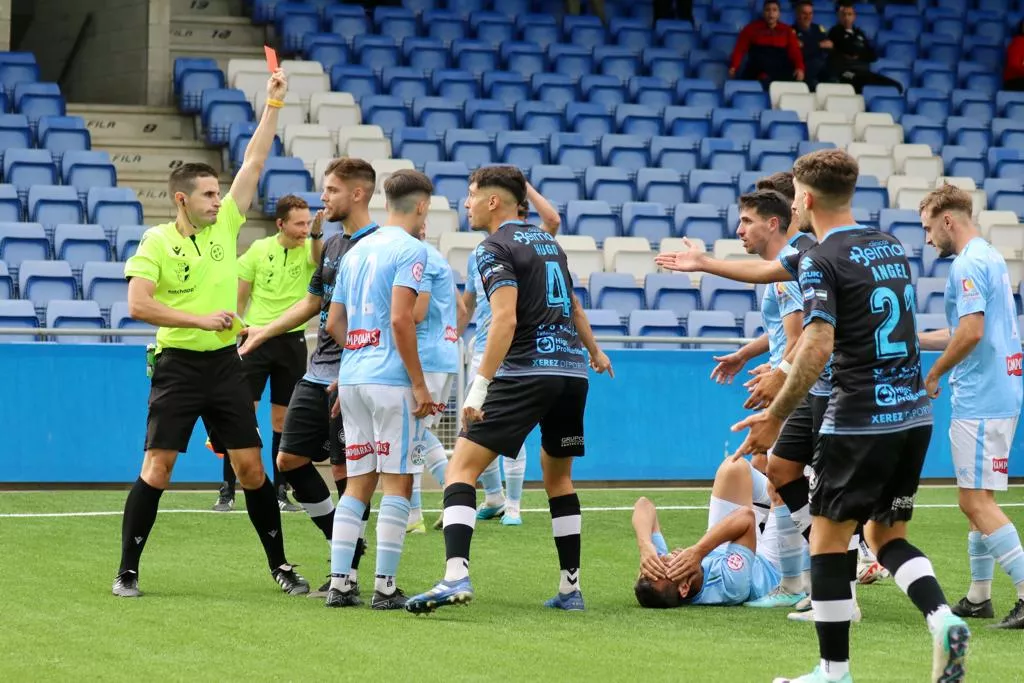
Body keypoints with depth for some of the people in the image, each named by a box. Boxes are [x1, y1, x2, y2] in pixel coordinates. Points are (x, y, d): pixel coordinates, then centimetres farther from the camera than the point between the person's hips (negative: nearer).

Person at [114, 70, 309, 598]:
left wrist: (273, 104, 5)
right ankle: (127, 571, -1)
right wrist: (199, 319, -17)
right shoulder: (156, 242, -6)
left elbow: (254, 162, 8)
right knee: (156, 468, -7)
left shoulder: (224, 225, 7)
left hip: (224, 365, 4)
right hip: (178, 366, -4)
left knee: (252, 467, 3)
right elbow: (138, 304, -15)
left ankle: (280, 566, 12)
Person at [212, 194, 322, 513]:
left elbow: (319, 258, -28)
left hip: (292, 340, 0)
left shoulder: (310, 248, -2)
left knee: (283, 419, 6)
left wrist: (317, 234, -47)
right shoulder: (259, 249, 0)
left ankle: (280, 491, 15)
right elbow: (239, 297, 7)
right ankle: (227, 490, -1)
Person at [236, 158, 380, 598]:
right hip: (316, 374, 9)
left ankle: (348, 574, 3)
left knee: (347, 471, -5)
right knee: (290, 459, 9)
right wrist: (264, 332, 28)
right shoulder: (332, 245, 15)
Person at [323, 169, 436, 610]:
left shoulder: (356, 251, 15)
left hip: (352, 376, 7)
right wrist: (419, 384, -14)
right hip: (390, 379, -7)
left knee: (358, 483, 10)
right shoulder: (410, 250, -8)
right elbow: (400, 319, -17)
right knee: (397, 483, -1)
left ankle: (339, 583, 6)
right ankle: (385, 587, -3)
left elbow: (334, 324, 15)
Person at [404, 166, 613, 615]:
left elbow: (506, 319, -18)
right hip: (573, 370, 8)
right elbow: (573, 307, 32)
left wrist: (479, 385, -22)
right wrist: (595, 351, 50)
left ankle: (456, 576, -26)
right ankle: (571, 589, 19)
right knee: (558, 477, 22)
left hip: (526, 373, -8)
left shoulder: (495, 249, -5)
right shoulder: (547, 241, 19)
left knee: (462, 467, -9)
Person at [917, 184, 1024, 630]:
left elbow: (971, 331, -24)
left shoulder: (968, 264, -15)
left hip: (981, 403, -10)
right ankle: (979, 597, 21)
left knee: (977, 502, -10)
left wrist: (933, 375, -11)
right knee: (976, 501, 15)